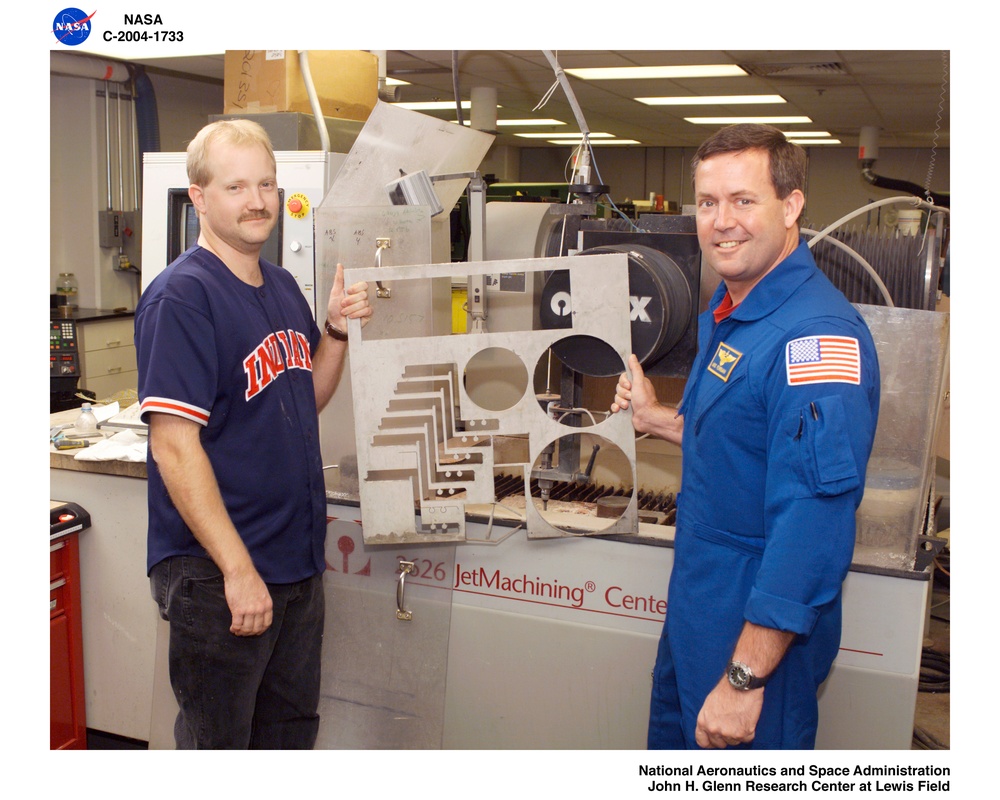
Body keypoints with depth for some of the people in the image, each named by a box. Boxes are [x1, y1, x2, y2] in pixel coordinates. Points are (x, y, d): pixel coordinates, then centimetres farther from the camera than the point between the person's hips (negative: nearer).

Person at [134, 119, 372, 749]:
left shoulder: (283, 286, 8)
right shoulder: (181, 296, -17)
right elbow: (175, 447, -22)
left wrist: (338, 330, -2)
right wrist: (238, 569, -23)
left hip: (299, 556, 8)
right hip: (217, 573, -7)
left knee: (293, 728, 22)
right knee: (218, 742, 12)